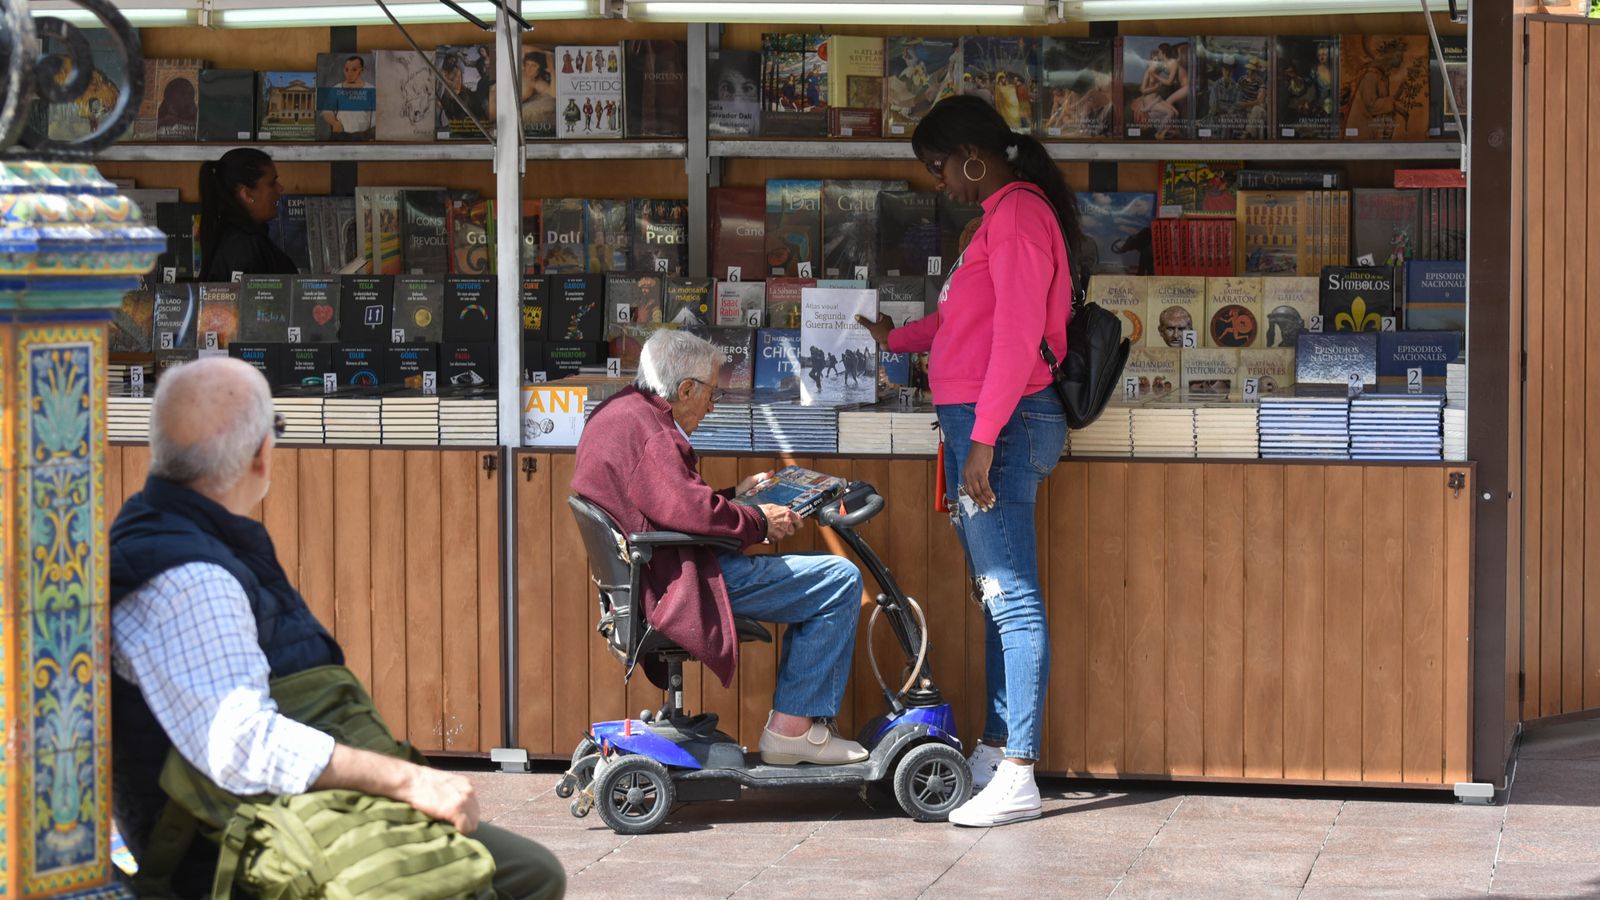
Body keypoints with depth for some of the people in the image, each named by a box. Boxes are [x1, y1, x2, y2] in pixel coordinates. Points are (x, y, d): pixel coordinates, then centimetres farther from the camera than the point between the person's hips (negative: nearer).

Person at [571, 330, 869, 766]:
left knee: (816, 576, 25)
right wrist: (758, 521, -14)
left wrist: (732, 497, 22)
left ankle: (789, 726, 19)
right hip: (686, 582, -12)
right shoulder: (641, 426, -16)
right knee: (839, 581, -9)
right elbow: (685, 509, -28)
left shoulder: (617, 413, 19)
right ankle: (792, 728, -7)